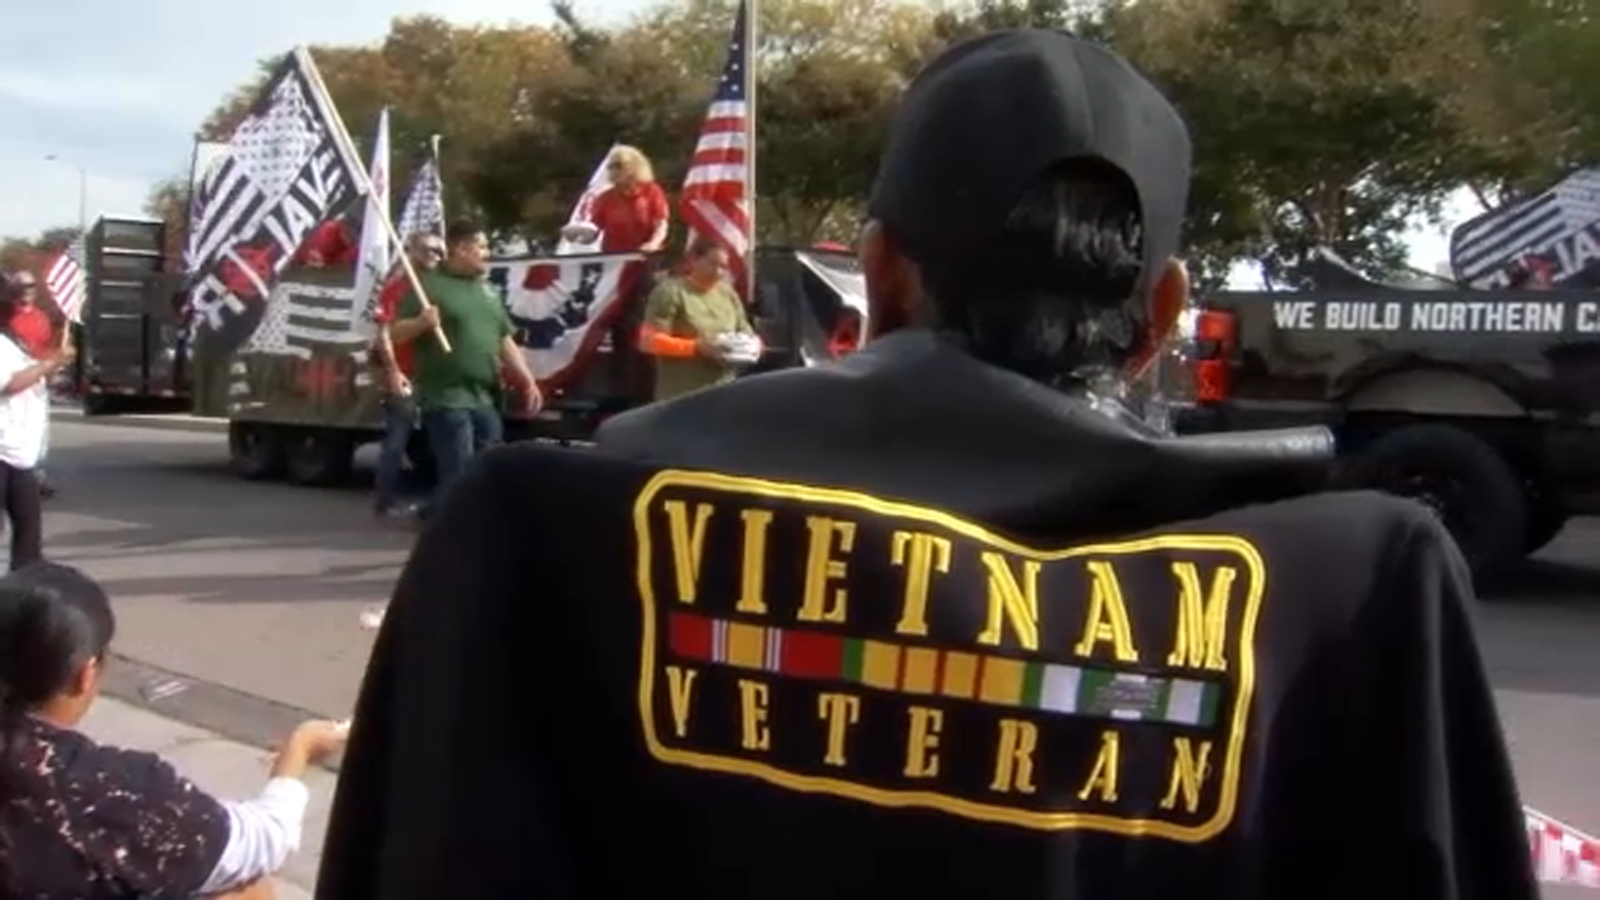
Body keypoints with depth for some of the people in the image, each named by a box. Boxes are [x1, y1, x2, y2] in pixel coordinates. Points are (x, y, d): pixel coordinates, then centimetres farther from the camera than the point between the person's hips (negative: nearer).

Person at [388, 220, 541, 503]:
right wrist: (421, 323, -27)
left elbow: (504, 340, 20)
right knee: (457, 477, -9)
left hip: (486, 400, 7)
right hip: (447, 399, -7)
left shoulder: (487, 291, 17)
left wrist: (528, 381, 14)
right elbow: (395, 333, -7)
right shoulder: (430, 286, -5)